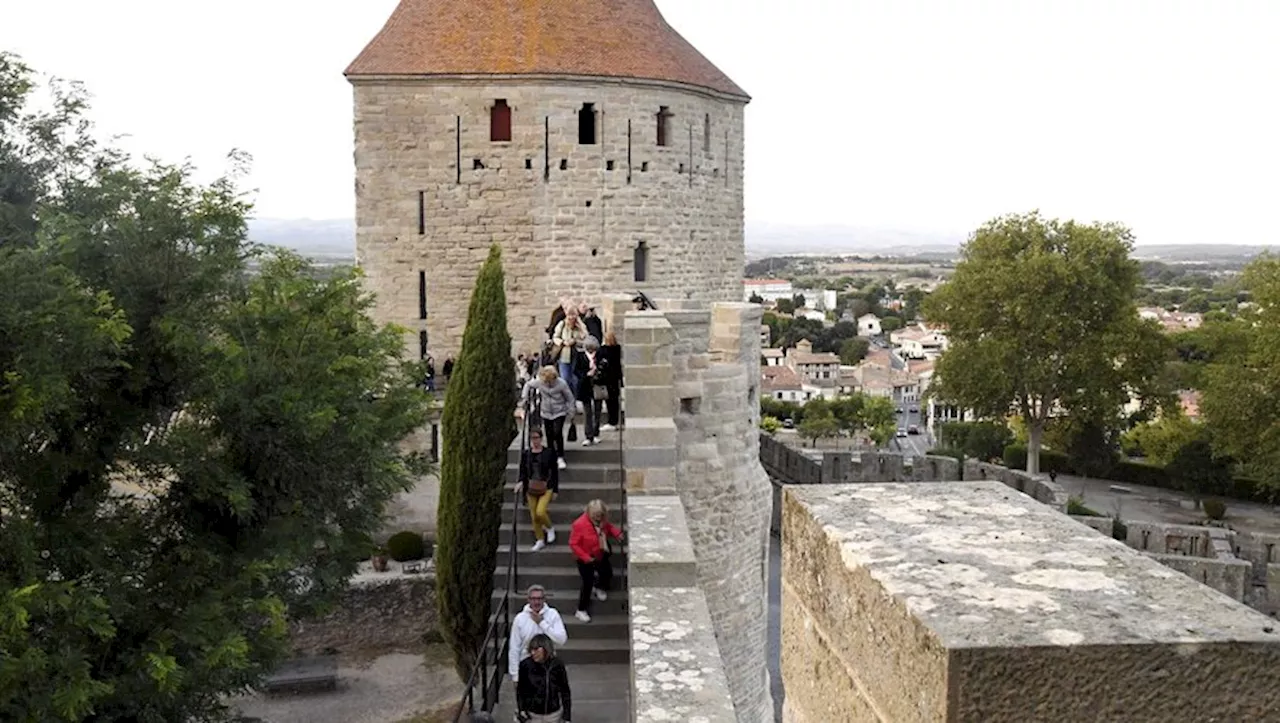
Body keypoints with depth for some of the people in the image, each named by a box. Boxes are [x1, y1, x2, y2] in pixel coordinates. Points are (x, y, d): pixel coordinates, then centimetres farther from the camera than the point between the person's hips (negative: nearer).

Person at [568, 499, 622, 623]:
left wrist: (617, 533, -10)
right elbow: (573, 544, -24)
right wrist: (586, 557, -29)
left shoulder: (602, 521, -12)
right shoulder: (580, 524, -31)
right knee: (588, 583, -5)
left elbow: (609, 527, 11)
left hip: (601, 556, 7)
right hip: (585, 560, -7)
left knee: (607, 574, 21)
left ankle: (598, 588, 54)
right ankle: (581, 611, 10)